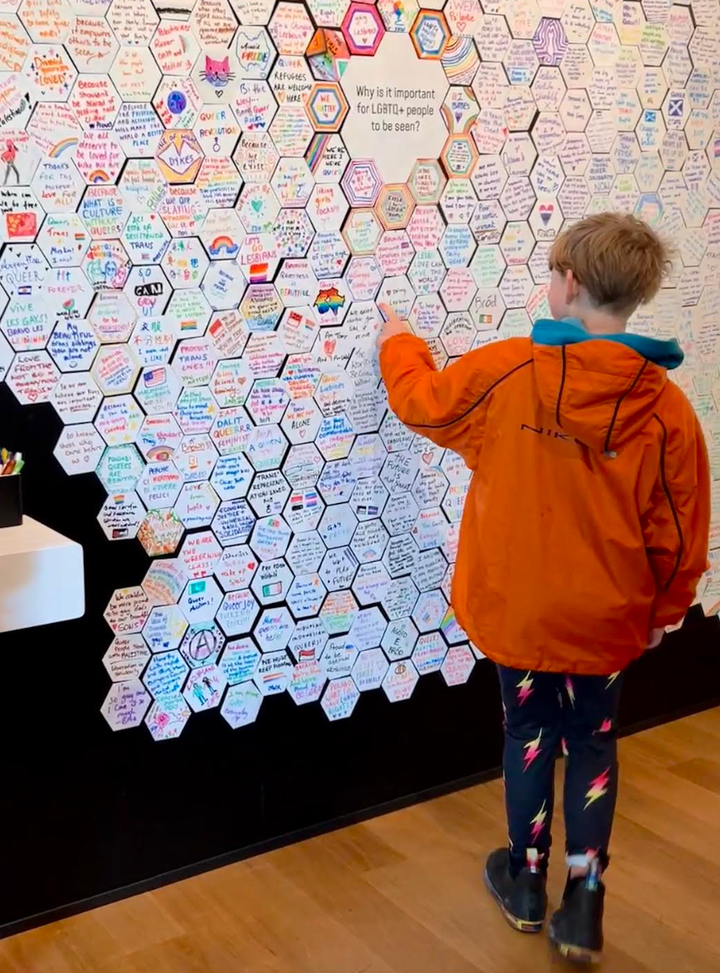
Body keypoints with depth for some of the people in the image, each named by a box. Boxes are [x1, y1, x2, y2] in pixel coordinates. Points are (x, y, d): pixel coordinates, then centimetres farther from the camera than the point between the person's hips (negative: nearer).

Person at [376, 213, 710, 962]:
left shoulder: (505, 374, -16)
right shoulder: (666, 408, -14)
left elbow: (424, 400, 4)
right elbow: (680, 539, -7)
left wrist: (397, 340, 24)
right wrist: (661, 613, 10)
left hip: (518, 609, 0)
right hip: (605, 619, 0)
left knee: (529, 734, 19)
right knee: (593, 745, 17)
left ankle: (525, 882, 35)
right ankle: (582, 906, 22)